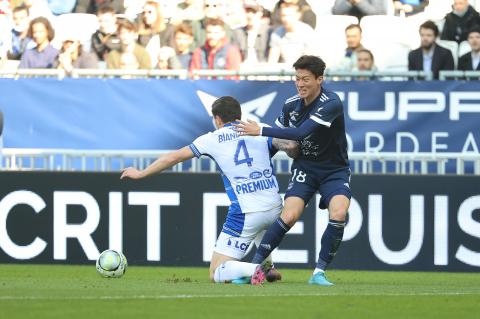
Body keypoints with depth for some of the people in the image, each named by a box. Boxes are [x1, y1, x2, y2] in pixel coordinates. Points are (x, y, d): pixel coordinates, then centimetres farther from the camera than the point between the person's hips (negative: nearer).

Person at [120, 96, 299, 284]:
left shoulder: (212, 139, 6)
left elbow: (173, 157, 10)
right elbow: (291, 146, -3)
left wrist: (140, 173, 22)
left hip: (245, 212, -4)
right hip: (274, 207, 4)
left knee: (216, 274, 4)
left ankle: (256, 270, -25)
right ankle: (267, 267, 21)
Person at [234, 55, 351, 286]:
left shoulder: (331, 104, -22)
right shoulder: (291, 105, -4)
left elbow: (301, 132, -32)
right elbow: (277, 139, 14)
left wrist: (260, 131, -29)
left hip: (335, 169, -3)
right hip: (304, 167, 3)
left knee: (338, 213, -26)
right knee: (289, 215, -19)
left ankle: (319, 272, -13)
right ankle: (255, 265, -8)